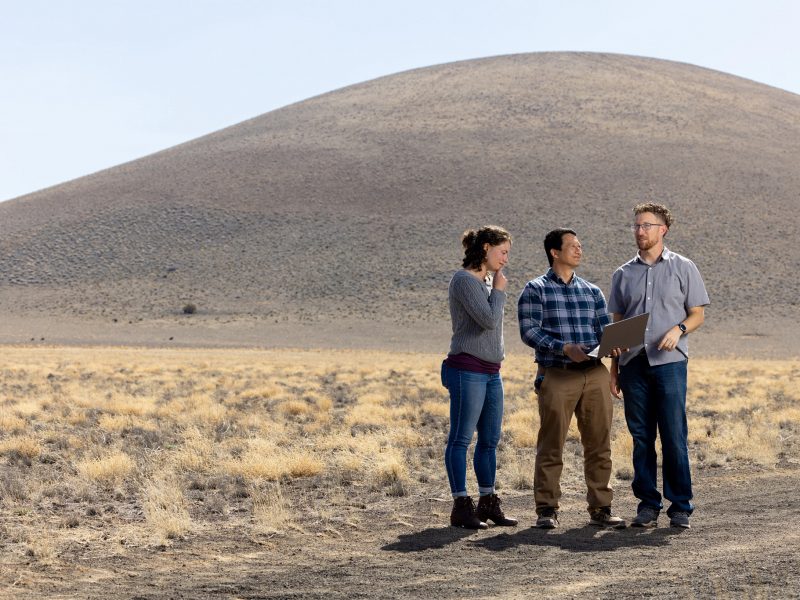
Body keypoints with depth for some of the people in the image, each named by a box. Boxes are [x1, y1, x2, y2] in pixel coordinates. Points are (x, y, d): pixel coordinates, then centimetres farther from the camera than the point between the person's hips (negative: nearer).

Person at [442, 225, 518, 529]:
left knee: (490, 439, 10)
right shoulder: (464, 280, -11)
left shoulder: (485, 282, 17)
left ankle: (488, 503, 17)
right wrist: (499, 290, -6)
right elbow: (489, 319, -18)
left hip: (491, 371, 9)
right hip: (467, 370, -9)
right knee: (461, 438, -4)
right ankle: (461, 505, -2)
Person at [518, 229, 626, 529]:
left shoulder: (592, 291, 17)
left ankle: (600, 508, 12)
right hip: (557, 375, -4)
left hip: (595, 373, 4)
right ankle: (547, 510, 6)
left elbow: (606, 329, 12)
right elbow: (529, 331, -8)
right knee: (551, 446, -2)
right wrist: (565, 348, -19)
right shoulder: (535, 290, 2)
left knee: (599, 445, 4)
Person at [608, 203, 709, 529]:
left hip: (669, 362, -3)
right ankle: (647, 504, 11)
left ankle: (681, 506, 2)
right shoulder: (623, 274, 13)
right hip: (633, 364, 3)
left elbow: (698, 313, 6)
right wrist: (614, 367, 11)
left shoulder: (682, 268, 6)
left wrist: (679, 329, -15)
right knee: (641, 437, 4)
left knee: (674, 436, -5)